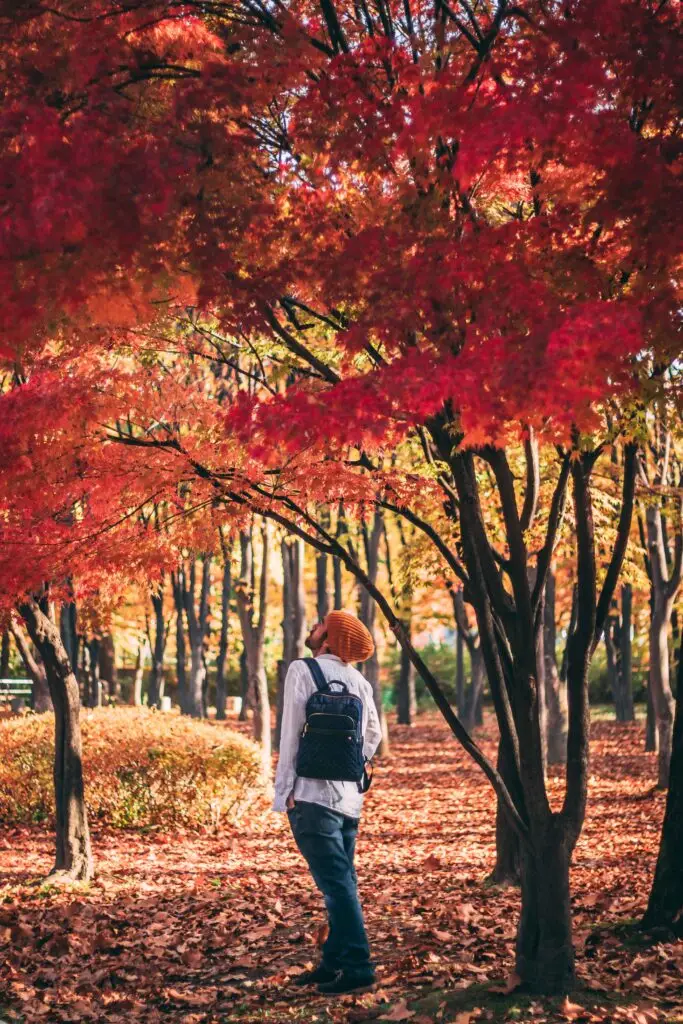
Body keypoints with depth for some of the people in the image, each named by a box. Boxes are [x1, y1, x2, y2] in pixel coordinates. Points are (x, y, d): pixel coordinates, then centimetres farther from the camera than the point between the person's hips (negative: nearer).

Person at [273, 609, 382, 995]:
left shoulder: (303, 671, -7)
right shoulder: (359, 681, 11)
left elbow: (291, 733, -9)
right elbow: (374, 734, 18)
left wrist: (285, 789, -7)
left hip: (314, 794, -7)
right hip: (350, 796, 7)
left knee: (336, 883, -8)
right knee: (343, 881, 12)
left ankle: (358, 967, -10)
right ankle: (334, 962, 19)